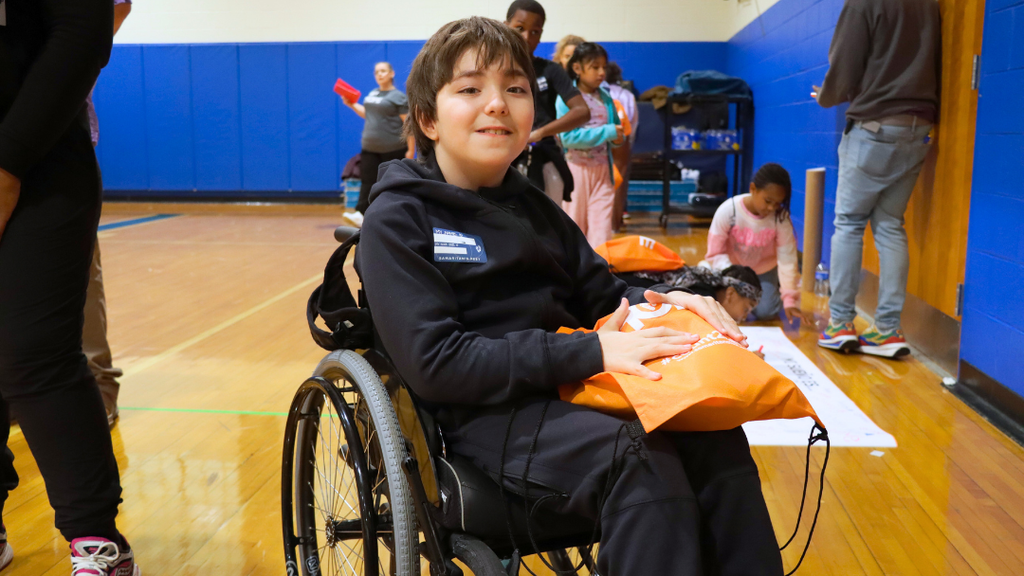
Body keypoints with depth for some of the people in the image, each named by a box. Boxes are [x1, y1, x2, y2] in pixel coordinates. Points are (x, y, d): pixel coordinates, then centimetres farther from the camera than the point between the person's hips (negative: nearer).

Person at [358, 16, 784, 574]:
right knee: (643, 459, -30)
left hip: (566, 391, 6)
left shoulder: (533, 206, 17)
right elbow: (436, 364, -14)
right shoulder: (396, 220, -4)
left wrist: (659, 300, -4)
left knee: (714, 434, -20)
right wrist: (590, 352, -20)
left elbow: (603, 293, 21)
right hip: (479, 413, -6)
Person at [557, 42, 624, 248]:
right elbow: (568, 137, -19)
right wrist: (607, 132, -19)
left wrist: (617, 137, -5)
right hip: (577, 167, -4)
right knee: (575, 222, 6)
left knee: (602, 221, -1)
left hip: (602, 169, 4)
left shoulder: (605, 98, 8)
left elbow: (615, 129, 20)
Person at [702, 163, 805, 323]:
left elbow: (787, 260, -21)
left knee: (765, 312, -17)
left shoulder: (781, 217, -22)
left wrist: (789, 301, -26)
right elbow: (716, 254, -19)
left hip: (764, 270, 1)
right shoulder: (727, 211, -26)